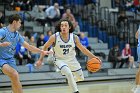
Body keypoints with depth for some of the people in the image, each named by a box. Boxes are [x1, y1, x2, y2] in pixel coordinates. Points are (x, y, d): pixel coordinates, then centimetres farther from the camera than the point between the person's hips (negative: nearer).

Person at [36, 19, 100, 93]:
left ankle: (70, 80, 46)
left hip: (72, 59, 4)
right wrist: (40, 60, -6)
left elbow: (82, 48, -2)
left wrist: (93, 57, -7)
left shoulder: (74, 37, -15)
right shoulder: (54, 37, -21)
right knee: (69, 73, -30)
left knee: (80, 78, 12)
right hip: (60, 60, -4)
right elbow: (45, 47, -6)